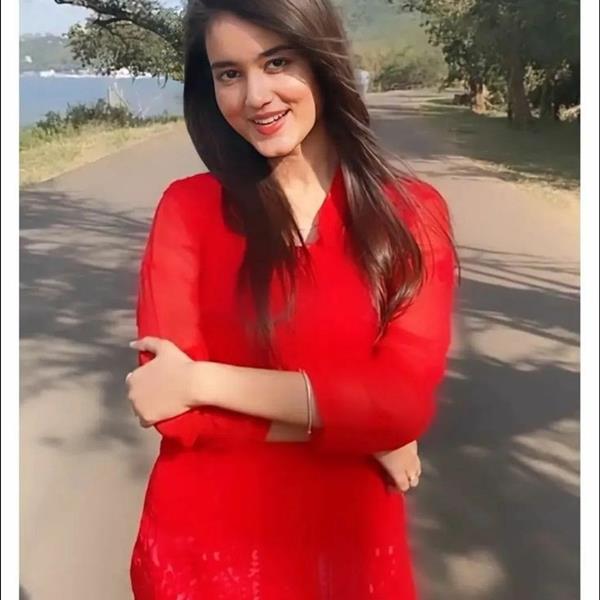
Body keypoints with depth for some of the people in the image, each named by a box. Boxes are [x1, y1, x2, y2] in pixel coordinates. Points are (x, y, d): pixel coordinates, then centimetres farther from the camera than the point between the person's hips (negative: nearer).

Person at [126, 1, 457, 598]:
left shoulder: (411, 211, -6)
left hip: (348, 543, 1)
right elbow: (174, 404, -13)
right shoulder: (187, 208, -6)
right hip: (201, 543, 0)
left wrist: (204, 381, -18)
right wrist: (355, 422, -16)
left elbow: (406, 401, -16)